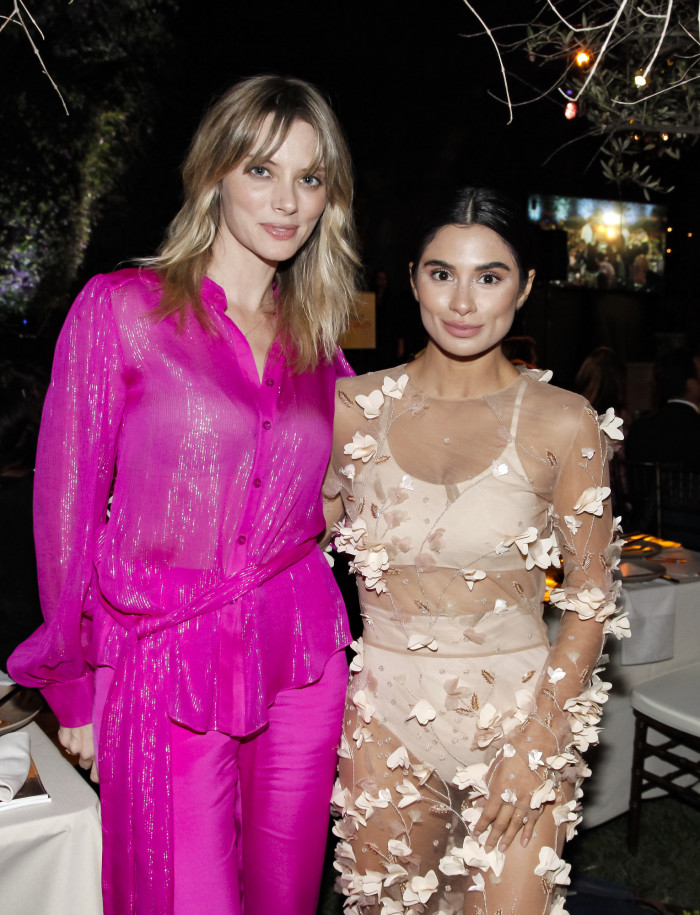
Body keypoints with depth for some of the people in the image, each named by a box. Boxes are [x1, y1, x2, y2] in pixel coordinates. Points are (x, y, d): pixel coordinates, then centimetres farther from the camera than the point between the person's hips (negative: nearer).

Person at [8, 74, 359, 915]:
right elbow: (68, 503, -3)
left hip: (297, 659, 4)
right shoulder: (120, 308, -6)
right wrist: (73, 686, 1)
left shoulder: (316, 342, 8)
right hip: (163, 659, -4)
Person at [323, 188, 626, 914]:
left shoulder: (563, 426, -8)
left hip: (518, 702, -1)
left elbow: (590, 596, -4)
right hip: (387, 713, 2)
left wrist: (536, 744, -8)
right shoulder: (355, 410, -3)